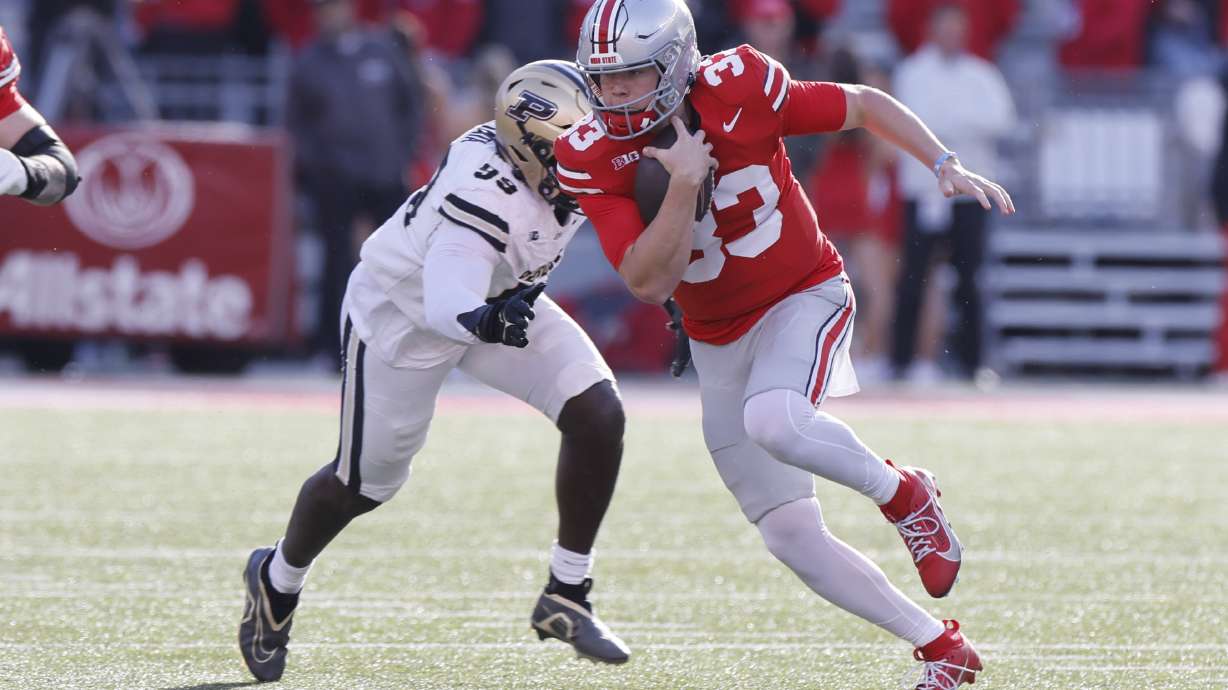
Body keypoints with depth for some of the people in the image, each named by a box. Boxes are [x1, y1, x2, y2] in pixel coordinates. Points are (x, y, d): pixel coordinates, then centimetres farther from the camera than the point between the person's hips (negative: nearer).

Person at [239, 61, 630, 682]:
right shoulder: (483, 191, -41)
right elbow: (445, 307, -51)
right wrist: (486, 321, -71)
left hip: (498, 303, 7)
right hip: (402, 313, -7)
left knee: (599, 415, -13)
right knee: (366, 484, 9)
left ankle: (566, 596, 1)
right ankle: (276, 580, 41)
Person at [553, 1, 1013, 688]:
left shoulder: (737, 90, -20)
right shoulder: (593, 158, -15)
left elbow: (864, 105, -4)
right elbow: (649, 283, -22)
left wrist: (946, 165, -13)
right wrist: (684, 184, -32)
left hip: (805, 296, -4)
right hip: (719, 342, 4)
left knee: (772, 420, -36)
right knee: (792, 536, 1)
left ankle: (903, 491, -8)